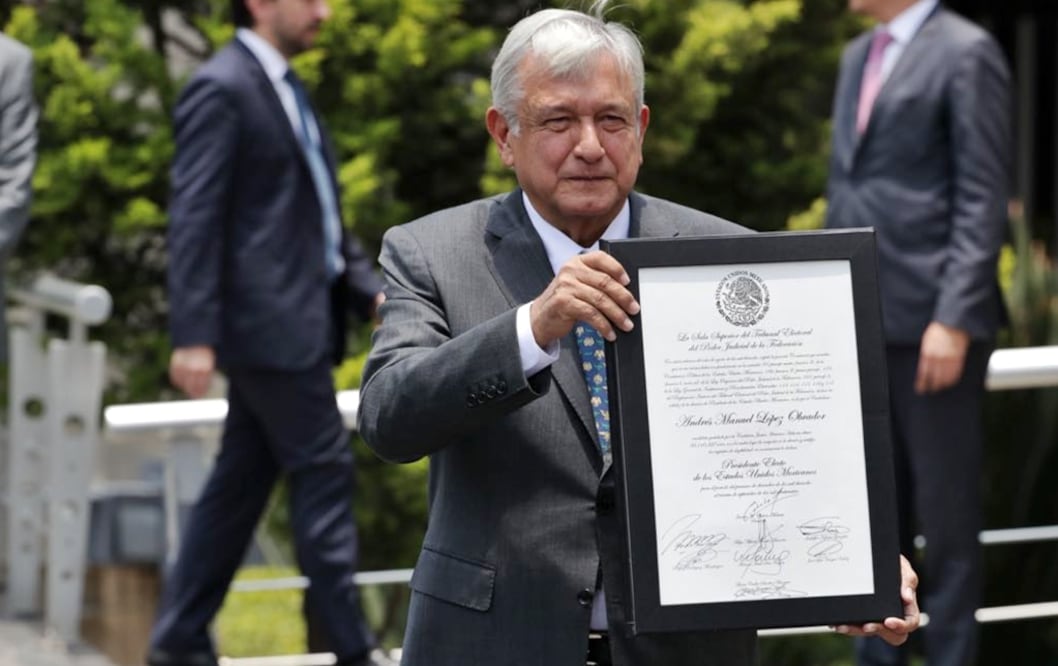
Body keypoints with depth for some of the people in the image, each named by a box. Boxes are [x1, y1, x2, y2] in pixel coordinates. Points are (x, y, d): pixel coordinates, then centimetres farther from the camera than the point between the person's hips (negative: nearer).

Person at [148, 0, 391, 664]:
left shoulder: (285, 89, 19)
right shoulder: (222, 89, -11)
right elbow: (195, 217, -16)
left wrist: (370, 289, 13)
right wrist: (194, 336, -21)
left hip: (298, 321, 9)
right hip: (270, 320, -9)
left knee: (242, 481, 11)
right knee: (324, 469, -6)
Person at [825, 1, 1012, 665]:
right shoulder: (859, 57, 17)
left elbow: (983, 200, -12)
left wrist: (954, 319, -17)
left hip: (931, 319, -7)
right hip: (863, 324, 7)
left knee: (946, 512, 0)